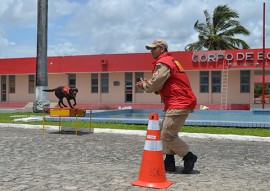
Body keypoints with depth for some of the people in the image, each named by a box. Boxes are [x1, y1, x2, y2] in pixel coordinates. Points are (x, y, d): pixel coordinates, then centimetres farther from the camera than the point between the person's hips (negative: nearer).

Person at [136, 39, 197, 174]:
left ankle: (189, 157, 4)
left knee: (168, 135, -9)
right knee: (164, 133, 13)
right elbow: (161, 87, 21)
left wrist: (143, 85, 5)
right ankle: (169, 162, 16)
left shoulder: (163, 63, -10)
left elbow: (154, 85, -15)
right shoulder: (171, 61, 23)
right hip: (176, 103, 11)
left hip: (179, 105, -11)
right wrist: (147, 84, 8)